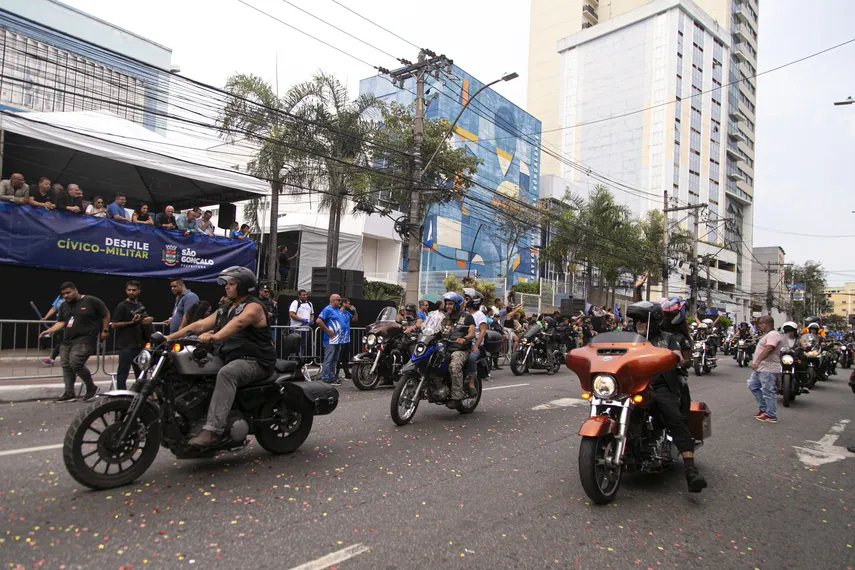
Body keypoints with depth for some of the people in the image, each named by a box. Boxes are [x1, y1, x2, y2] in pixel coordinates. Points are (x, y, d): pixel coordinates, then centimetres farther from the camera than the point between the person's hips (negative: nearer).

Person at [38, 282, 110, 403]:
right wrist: (50, 330, -4)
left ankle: (91, 388, 0)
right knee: (66, 366, 7)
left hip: (85, 340, -8)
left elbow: (106, 314, -1)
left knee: (76, 363, -18)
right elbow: (61, 322, 12)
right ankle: (69, 393, 16)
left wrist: (105, 330, -2)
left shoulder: (92, 301, -7)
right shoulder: (64, 306, 14)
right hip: (67, 341, 8)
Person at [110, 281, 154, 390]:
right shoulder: (122, 306, -5)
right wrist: (131, 322, -20)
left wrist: (149, 319, 5)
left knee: (140, 372, 14)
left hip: (139, 344, 7)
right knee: (123, 372, -5)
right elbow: (113, 325, -11)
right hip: (126, 345, -7)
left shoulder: (140, 306, 15)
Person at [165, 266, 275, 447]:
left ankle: (213, 430, -44)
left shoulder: (253, 307, -7)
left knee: (225, 374, -36)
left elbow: (237, 323, -28)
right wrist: (171, 337, 1)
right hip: (230, 359, 9)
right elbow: (200, 325, 12)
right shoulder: (225, 311, 21)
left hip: (254, 360, -9)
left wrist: (214, 336, -45)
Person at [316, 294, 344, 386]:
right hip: (330, 340, -9)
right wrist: (328, 331, -18)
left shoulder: (339, 311, 18)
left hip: (338, 340, 9)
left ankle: (332, 378, 21)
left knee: (334, 361, 14)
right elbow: (318, 321, -21)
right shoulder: (328, 309, -11)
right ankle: (325, 379, -3)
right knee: (328, 360, -7)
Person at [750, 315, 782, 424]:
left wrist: (757, 362, -35)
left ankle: (771, 416, 2)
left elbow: (768, 349, -29)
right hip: (760, 369, 11)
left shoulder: (773, 334, -15)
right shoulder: (766, 335, 19)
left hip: (768, 370, -11)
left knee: (768, 392, -5)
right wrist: (757, 363, 24)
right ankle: (763, 408, 25)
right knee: (753, 386, 17)